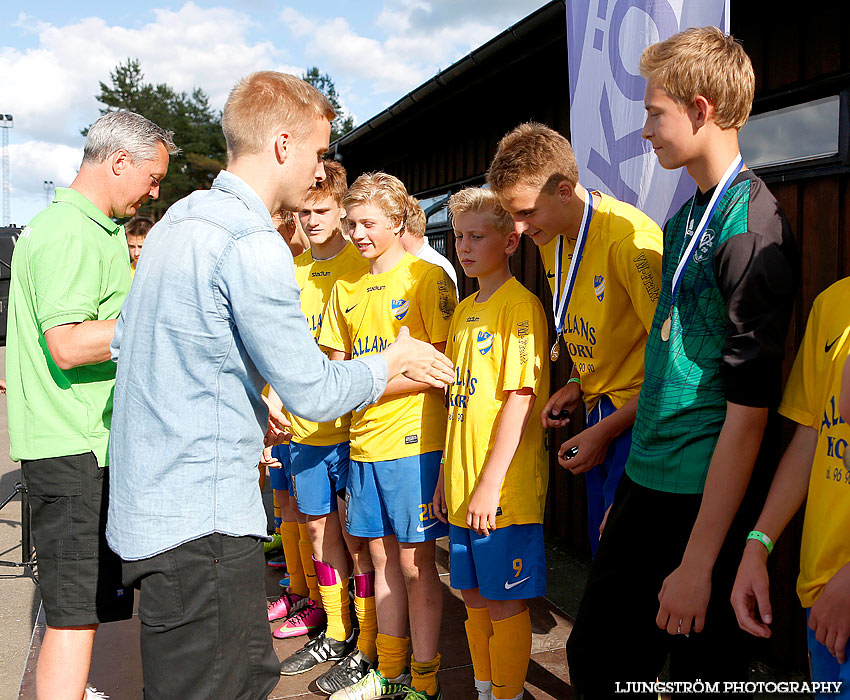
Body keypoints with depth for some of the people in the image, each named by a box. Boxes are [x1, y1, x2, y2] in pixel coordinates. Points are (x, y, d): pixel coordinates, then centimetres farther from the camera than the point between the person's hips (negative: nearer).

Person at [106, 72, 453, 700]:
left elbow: (125, 340, 21)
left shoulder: (178, 220, 12)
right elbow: (313, 392, -16)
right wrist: (394, 361, 3)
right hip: (200, 524, -10)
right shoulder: (252, 243, -19)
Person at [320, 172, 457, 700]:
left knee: (415, 563, 3)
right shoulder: (346, 287, 13)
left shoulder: (427, 276, -6)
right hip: (365, 441, 6)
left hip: (414, 441, -6)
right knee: (383, 557, 14)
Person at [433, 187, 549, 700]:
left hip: (504, 489, -8)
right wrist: (446, 475, 14)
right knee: (474, 595, 18)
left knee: (506, 602, 5)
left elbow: (520, 398, -17)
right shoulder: (465, 310, 13)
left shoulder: (521, 305, -11)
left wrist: (490, 484, -19)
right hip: (462, 485, 8)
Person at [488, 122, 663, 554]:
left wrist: (607, 430, -18)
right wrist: (575, 385, 4)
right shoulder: (552, 241, 7)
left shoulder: (629, 239, -21)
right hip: (601, 414, 8)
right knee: (605, 553, 13)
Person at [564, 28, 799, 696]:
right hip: (646, 481, 8)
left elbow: (749, 410, -19)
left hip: (707, 498, -8)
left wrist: (698, 562, -18)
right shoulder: (685, 219, 10)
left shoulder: (751, 229, -16)